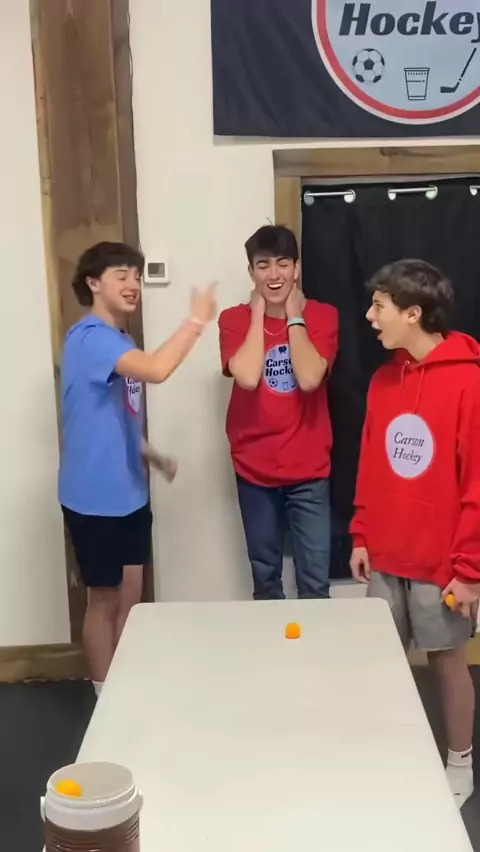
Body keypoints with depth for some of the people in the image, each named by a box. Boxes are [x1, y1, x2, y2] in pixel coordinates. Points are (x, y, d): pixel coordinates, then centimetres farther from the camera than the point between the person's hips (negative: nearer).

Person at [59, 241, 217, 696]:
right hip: (96, 496, -9)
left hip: (129, 492, 9)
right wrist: (196, 320, -25)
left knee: (130, 595, 16)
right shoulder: (90, 338, -19)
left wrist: (153, 457, 16)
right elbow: (156, 370, -36)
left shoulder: (119, 341, 13)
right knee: (104, 599, 5)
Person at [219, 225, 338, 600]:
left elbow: (309, 379, -19)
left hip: (309, 470, 0)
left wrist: (294, 316, -11)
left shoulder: (322, 316, -3)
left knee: (315, 581, 2)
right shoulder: (234, 319, -3)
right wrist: (259, 313, -12)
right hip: (255, 469, 1)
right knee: (265, 577, 13)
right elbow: (247, 378, -22)